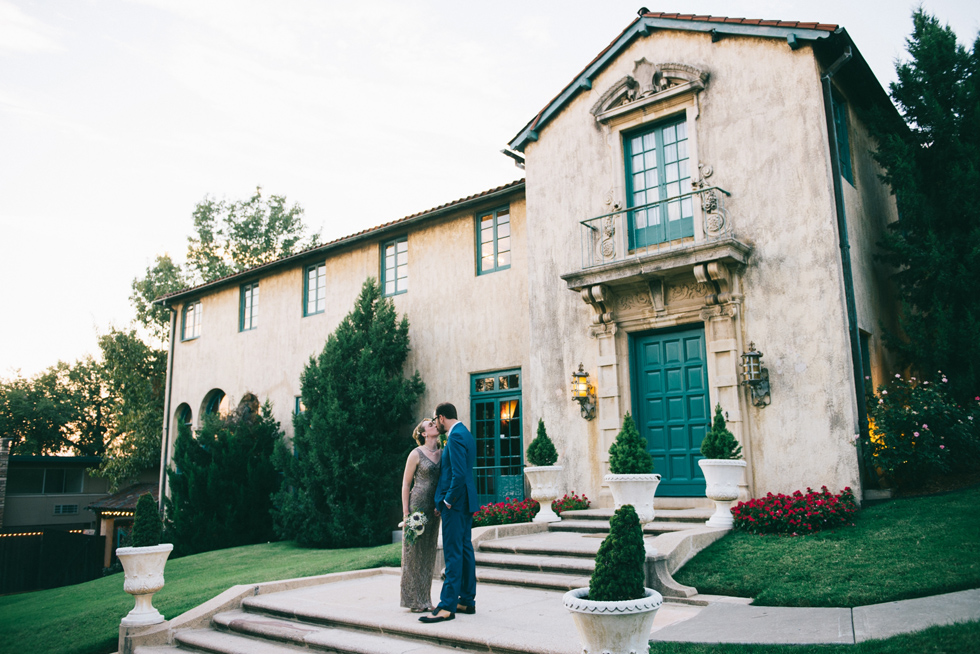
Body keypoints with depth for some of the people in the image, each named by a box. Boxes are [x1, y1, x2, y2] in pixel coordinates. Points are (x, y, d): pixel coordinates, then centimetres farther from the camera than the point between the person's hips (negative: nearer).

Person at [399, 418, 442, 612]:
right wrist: (406, 513, -10)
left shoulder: (442, 454, 9)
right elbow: (406, 484, -5)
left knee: (429, 553, 10)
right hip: (417, 507, -6)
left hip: (434, 509, 6)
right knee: (414, 553, 0)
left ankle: (425, 599, 19)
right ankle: (414, 601, 9)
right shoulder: (416, 454, -6)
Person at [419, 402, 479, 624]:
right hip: (466, 501, 10)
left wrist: (448, 500, -15)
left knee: (453, 553, -8)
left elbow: (458, 474, -24)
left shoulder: (456, 436, -16)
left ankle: (448, 606, -6)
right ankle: (467, 601, 20)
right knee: (465, 550, 13)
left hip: (456, 502, -10)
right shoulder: (465, 433, 15)